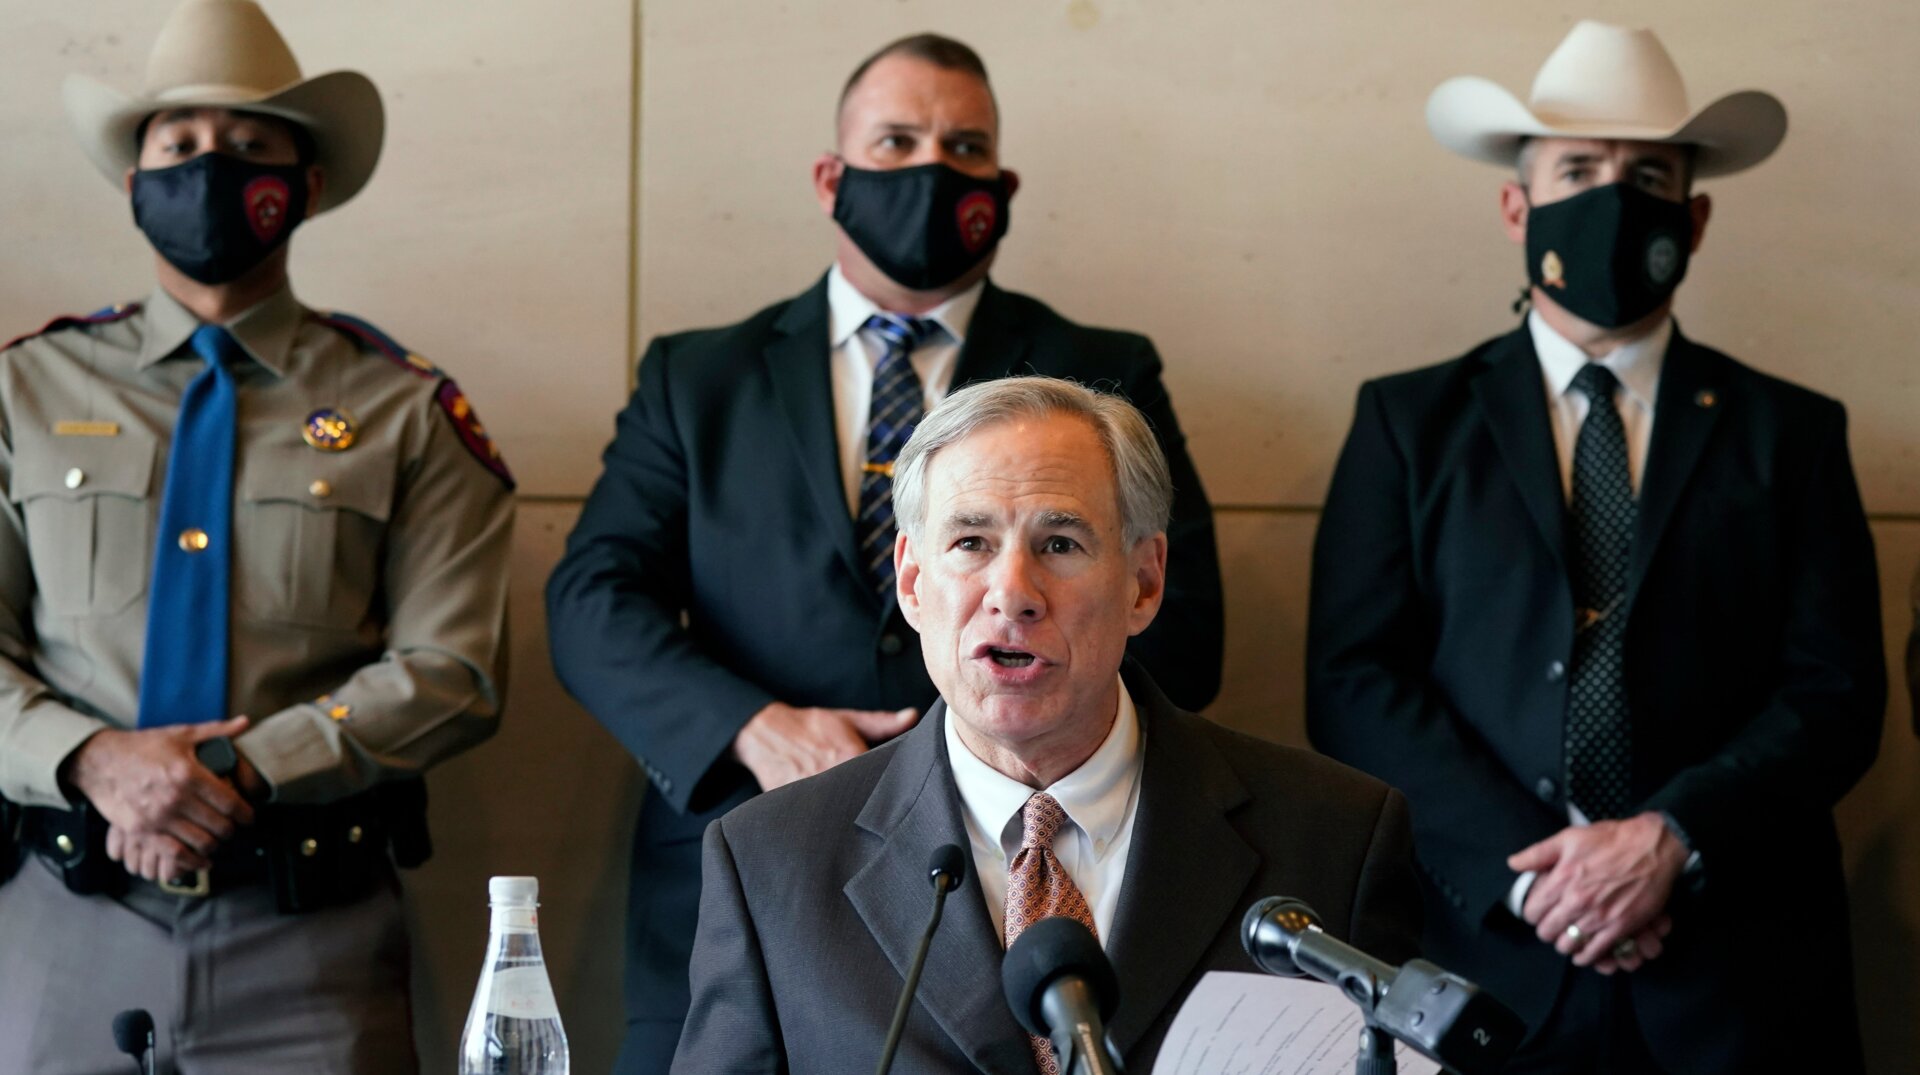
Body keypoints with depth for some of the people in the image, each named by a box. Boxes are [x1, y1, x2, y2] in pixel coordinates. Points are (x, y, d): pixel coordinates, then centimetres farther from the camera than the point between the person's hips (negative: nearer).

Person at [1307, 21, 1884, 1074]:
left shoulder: (1790, 433, 7)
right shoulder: (1410, 422, 6)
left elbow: (1837, 692, 0)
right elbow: (1353, 682, -2)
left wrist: (1672, 839, -15)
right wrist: (1527, 864, -13)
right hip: (1482, 960, 0)